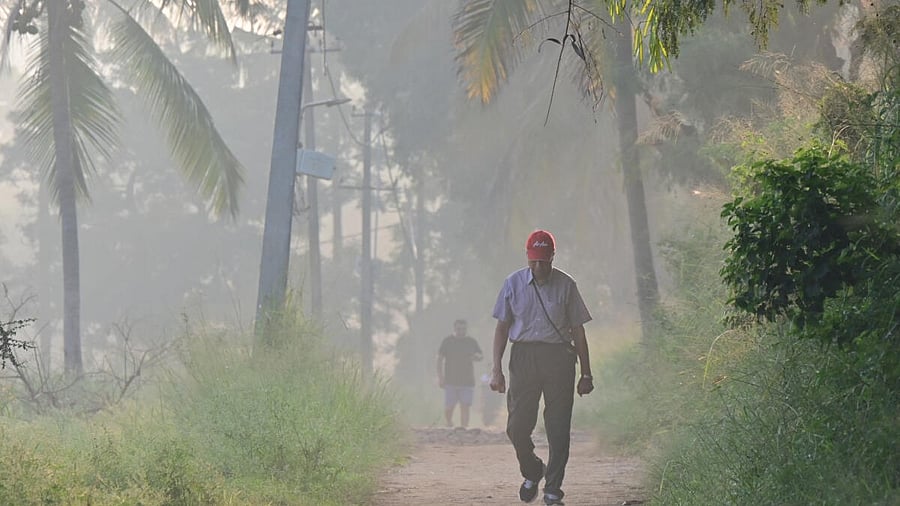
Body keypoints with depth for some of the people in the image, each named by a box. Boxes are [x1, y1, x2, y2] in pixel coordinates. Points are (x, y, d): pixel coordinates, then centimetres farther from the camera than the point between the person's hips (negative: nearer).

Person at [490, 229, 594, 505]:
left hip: (558, 357, -1)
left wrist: (586, 374, 6)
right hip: (523, 356, 1)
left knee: (558, 428, -4)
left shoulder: (566, 285, 4)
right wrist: (497, 369, 0)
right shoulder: (513, 283, 6)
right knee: (517, 426, -3)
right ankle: (532, 472, 24)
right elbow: (502, 327, 8)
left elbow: (578, 330, 8)